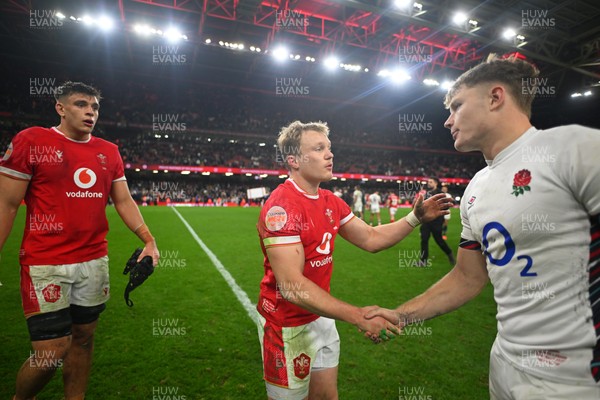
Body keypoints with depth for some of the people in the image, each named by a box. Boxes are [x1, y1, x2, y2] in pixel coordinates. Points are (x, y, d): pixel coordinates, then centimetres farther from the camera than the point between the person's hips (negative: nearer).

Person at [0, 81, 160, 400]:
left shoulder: (109, 152, 8)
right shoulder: (31, 141, -5)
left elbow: (124, 201, 8)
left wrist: (148, 240, -3)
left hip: (95, 261, 5)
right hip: (45, 264, -4)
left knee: (83, 337, 15)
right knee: (51, 353, 1)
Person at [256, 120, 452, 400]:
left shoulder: (331, 202, 4)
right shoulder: (280, 207, -25)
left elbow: (371, 239, 8)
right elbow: (291, 286, -30)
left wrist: (416, 217, -4)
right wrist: (358, 316, -32)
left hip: (321, 317, 8)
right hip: (288, 327, -8)